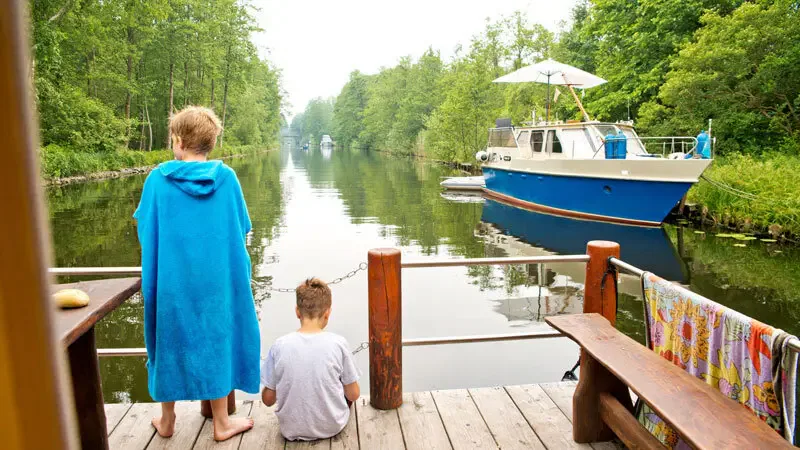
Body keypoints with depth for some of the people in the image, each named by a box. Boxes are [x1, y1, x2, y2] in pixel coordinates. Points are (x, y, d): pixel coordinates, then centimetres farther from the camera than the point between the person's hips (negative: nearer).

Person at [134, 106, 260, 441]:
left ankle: (167, 420, 33)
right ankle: (221, 423, 24)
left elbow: (144, 229, 1)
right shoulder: (226, 177, -7)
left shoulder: (158, 178, -7)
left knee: (170, 342, 17)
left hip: (170, 282, 0)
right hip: (216, 281, 0)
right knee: (216, 341, 12)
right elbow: (240, 229, 1)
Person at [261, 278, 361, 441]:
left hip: (292, 430, 1)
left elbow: (268, 399, -6)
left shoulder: (280, 345, -15)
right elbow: (354, 395, -7)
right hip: (332, 426, -1)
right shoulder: (338, 343, -17)